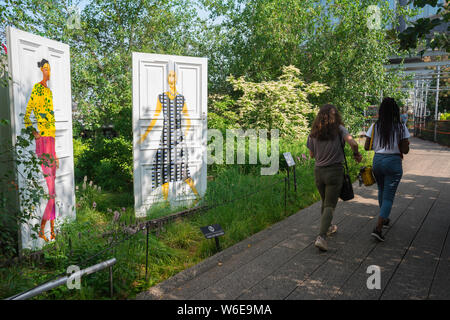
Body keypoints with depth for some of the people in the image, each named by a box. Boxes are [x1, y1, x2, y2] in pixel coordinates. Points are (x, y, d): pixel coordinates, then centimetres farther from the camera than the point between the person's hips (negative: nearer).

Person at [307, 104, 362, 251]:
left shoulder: (314, 132, 1)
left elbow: (312, 154, 7)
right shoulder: (339, 129, -7)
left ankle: (327, 227, 41)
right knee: (330, 206, 0)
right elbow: (353, 143, -20)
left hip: (318, 171, 4)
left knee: (325, 202, 23)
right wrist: (356, 154, -2)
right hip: (334, 171, -4)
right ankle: (321, 237, -13)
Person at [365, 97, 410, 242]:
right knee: (389, 196, 1)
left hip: (377, 160, 3)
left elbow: (367, 147, 1)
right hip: (393, 162, -3)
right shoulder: (401, 127, -8)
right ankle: (378, 228, -10)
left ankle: (384, 219, 41)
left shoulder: (374, 127, -2)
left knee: (381, 191, 24)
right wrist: (397, 148, 13)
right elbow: (405, 150, -8)